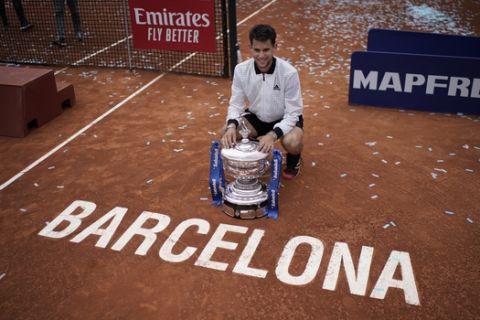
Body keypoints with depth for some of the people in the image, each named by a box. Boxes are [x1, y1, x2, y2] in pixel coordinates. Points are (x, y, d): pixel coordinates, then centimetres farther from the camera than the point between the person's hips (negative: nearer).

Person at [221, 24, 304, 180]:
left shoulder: (289, 73, -28)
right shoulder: (241, 70, -19)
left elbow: (292, 113, -24)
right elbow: (236, 104, -11)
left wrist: (273, 135, -41)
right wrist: (231, 126, -34)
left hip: (285, 118, -3)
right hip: (256, 117, 3)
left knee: (292, 143, -35)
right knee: (228, 135, -22)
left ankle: (294, 159, 5)